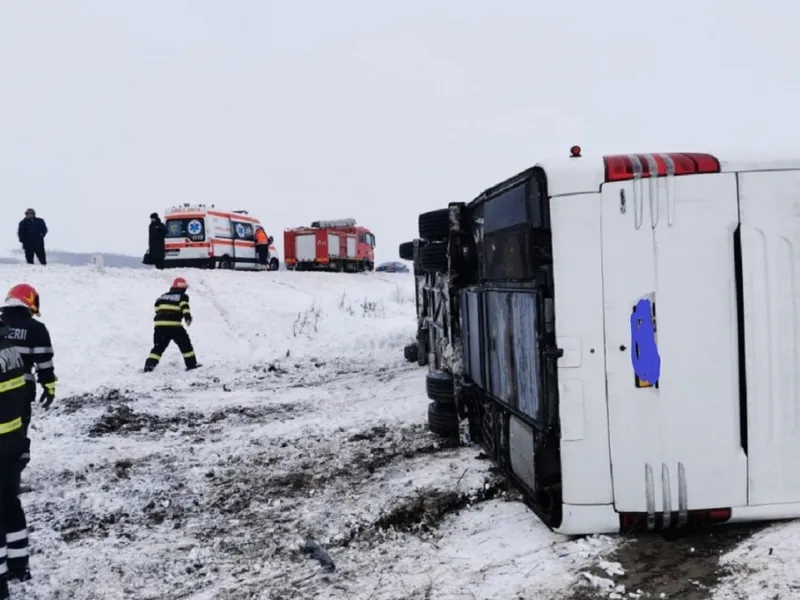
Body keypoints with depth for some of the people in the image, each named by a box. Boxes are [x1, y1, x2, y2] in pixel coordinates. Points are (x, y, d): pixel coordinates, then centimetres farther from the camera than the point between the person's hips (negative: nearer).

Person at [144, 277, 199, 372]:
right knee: (185, 344, 9)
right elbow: (184, 307, -13)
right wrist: (188, 317, -24)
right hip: (174, 325, -4)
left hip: (159, 324, 5)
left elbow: (157, 308, 22)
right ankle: (191, 364, 10)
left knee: (158, 347, 10)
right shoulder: (182, 296, 5)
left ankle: (149, 365, -3)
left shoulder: (163, 296, 22)